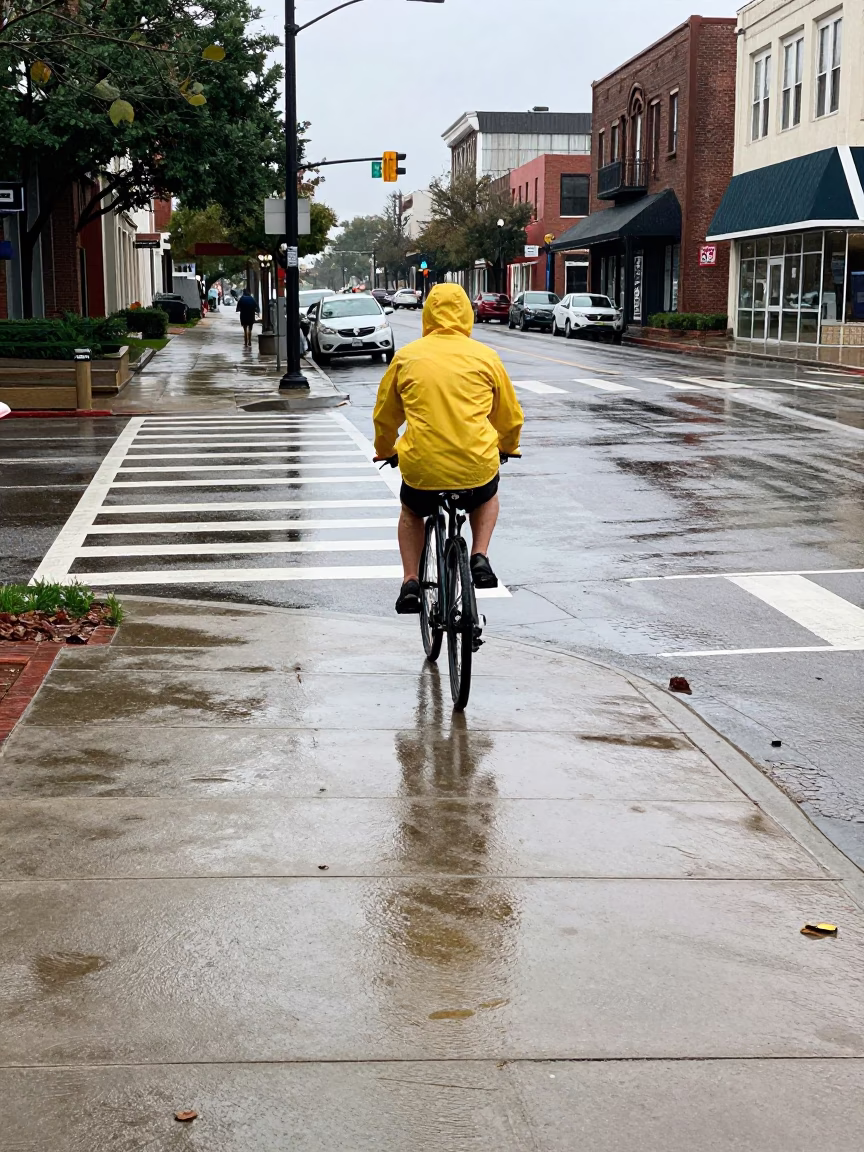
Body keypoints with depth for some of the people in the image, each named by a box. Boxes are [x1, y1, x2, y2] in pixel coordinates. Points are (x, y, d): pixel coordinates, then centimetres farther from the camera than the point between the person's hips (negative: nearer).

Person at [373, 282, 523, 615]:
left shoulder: (407, 356, 4)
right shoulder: (486, 356, 3)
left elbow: (384, 417, 15)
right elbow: (510, 418, 14)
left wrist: (385, 450, 35)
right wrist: (508, 448, 35)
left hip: (421, 470, 0)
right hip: (477, 468, 0)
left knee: (411, 512, 33)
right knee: (487, 497, 35)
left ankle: (410, 582, 18)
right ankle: (480, 557, 15)